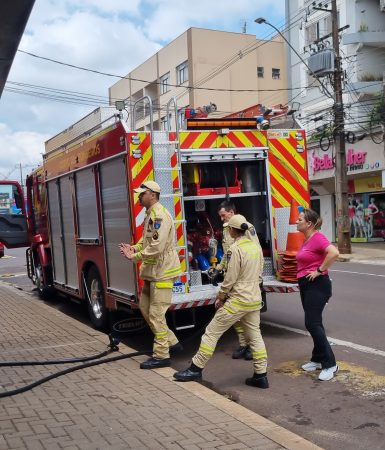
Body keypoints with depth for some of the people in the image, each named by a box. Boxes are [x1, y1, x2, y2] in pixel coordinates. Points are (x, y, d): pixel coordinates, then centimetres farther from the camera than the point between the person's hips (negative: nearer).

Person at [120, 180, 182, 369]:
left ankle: (161, 355, 6)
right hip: (153, 271, 11)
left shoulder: (160, 215, -18)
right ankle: (171, 341, 27)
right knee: (144, 307, 17)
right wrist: (133, 248, 5)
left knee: (156, 313, -5)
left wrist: (134, 257, -16)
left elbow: (157, 247, -25)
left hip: (162, 272, -11)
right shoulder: (150, 214, 14)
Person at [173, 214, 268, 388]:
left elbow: (230, 278, -16)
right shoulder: (255, 246, 5)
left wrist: (220, 296, -1)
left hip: (238, 300, -7)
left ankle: (196, 368, 10)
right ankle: (261, 376, 15)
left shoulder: (235, 249, -16)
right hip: (255, 300, 7)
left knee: (212, 332, 2)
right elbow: (257, 273, 12)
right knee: (255, 336, 14)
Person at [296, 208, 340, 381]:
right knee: (314, 323, 15)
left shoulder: (317, 237, -16)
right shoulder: (306, 239, 12)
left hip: (317, 285, -10)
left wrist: (319, 271, -23)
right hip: (306, 285, 10)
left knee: (312, 323, -10)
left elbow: (334, 253, -32)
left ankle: (330, 364, -2)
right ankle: (317, 359, 26)